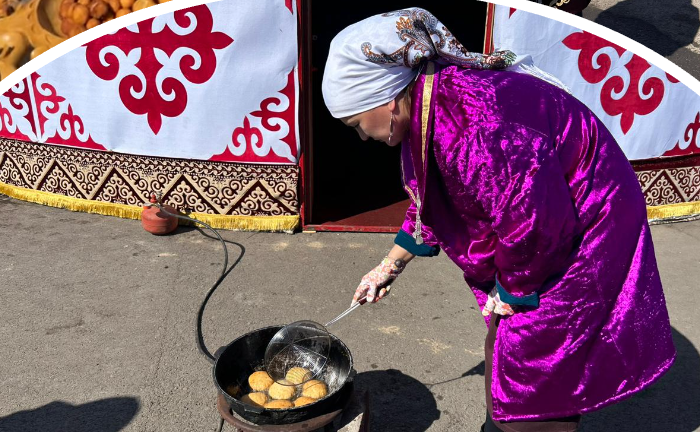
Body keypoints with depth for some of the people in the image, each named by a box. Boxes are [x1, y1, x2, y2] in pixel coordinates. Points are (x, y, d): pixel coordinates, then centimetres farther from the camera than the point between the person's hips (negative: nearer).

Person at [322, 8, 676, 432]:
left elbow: (534, 226, -29)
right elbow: (428, 200, 9)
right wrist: (390, 267, 16)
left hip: (581, 237, -9)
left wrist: (512, 292, -11)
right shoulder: (427, 107, -4)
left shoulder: (477, 130, -36)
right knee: (503, 349, 22)